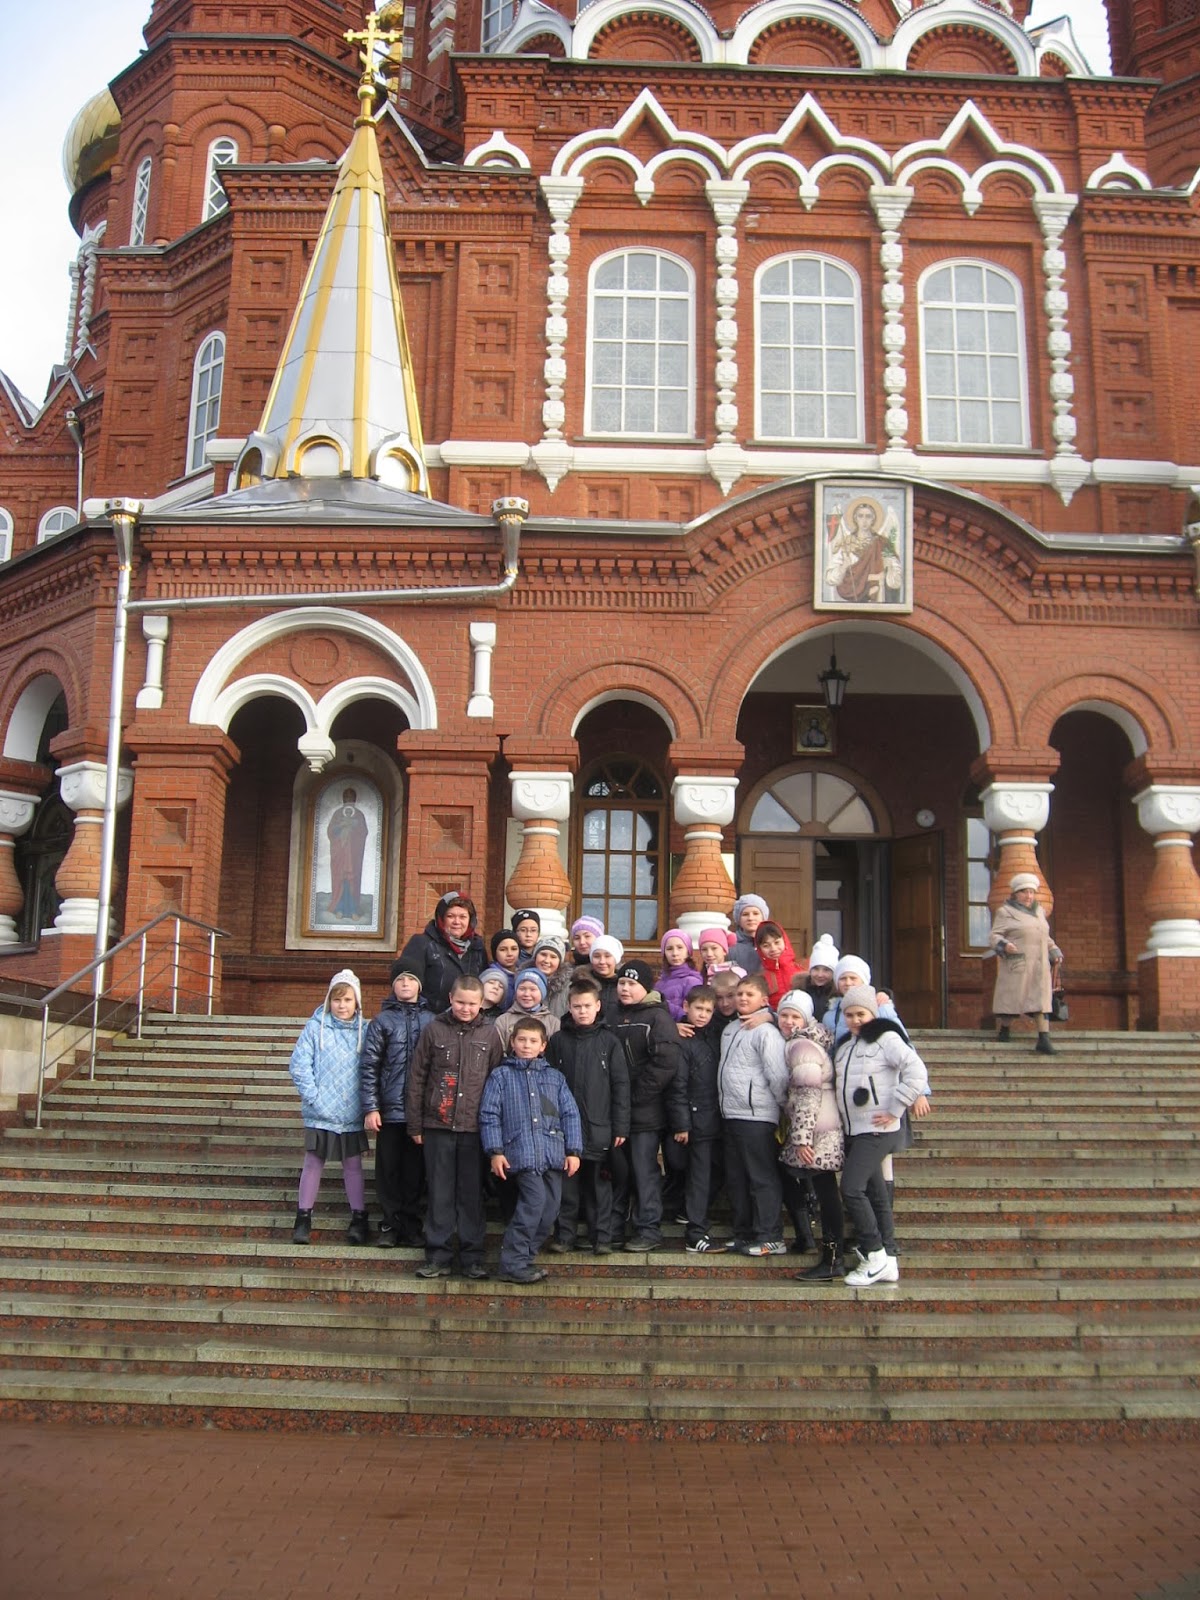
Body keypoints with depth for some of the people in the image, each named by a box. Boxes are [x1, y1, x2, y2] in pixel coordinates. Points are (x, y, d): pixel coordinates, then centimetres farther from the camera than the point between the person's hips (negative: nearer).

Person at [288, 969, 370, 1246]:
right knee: (313, 1164, 8)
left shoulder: (363, 1031, 1)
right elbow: (299, 1065, -6)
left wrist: (367, 1102, -5)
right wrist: (313, 1096, -13)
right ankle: (303, 1219, 18)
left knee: (353, 1165, 9)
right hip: (320, 1113, -1)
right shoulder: (315, 1027, -4)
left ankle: (359, 1219, 17)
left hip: (352, 1114, 1)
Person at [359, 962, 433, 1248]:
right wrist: (370, 1108, -7)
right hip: (390, 1109, -1)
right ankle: (391, 1225, 15)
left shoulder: (431, 1020, 6)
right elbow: (368, 1066, 0)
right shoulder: (382, 1020, 3)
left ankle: (411, 1225, 17)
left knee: (415, 1170, 7)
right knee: (388, 1170, 5)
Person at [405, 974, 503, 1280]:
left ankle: (473, 1256, 14)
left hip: (475, 1127, 0)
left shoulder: (490, 1033, 4)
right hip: (438, 1125, 0)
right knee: (440, 1193, 4)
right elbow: (416, 1079, 4)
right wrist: (415, 1125, 2)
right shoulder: (434, 1030, 2)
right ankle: (439, 1255, 13)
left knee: (472, 1194, 5)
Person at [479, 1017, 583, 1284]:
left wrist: (574, 1151, 5)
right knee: (534, 1201, -18)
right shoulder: (501, 1075, 8)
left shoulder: (555, 1077, 17)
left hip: (554, 1154, 5)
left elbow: (570, 1114, 14)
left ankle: (522, 1257, 17)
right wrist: (495, 1152, -6)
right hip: (521, 1153, -5)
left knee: (550, 1208, 3)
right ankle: (513, 1264, -8)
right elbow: (489, 1115, 3)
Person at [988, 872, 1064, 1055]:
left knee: (1041, 999, -5)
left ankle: (1044, 1039, -10)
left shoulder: (1039, 911, 19)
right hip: (1016, 964, -5)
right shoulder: (1005, 912, 1)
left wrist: (1055, 952, 13)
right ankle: (1004, 1031, 17)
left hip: (1039, 965, 5)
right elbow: (994, 936, -6)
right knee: (1011, 997, -3)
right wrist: (1004, 945, -26)